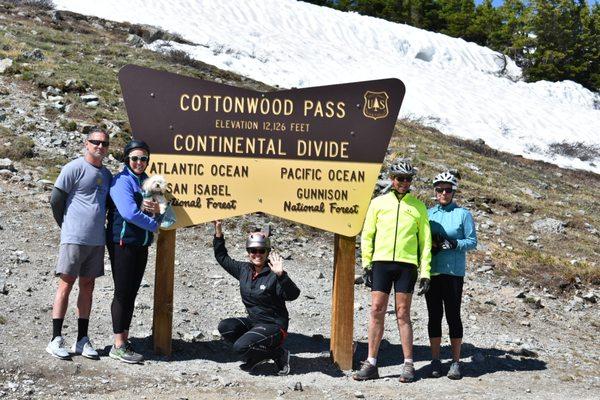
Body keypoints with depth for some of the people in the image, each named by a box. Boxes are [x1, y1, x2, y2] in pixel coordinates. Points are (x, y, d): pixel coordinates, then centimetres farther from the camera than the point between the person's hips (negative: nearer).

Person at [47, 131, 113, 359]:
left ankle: (82, 340, 14)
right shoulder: (74, 168, -5)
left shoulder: (106, 174, 15)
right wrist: (67, 226, 5)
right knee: (66, 285, -4)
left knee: (87, 287, 8)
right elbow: (56, 199, -4)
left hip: (97, 240, 6)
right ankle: (56, 340, 0)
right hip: (75, 238, -6)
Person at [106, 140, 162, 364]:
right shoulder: (121, 181, -9)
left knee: (132, 293, 10)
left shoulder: (148, 182, 15)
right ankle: (118, 346, -1)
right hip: (123, 243, -7)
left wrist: (157, 209, -9)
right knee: (122, 293, -5)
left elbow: (161, 217, 15)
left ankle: (124, 340, 17)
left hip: (141, 244, 7)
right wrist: (154, 224, -8)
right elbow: (129, 212, -22)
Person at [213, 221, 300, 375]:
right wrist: (218, 231, 6)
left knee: (240, 347, -23)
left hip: (274, 326, -7)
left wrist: (280, 275, -46)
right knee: (225, 327, -13)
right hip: (252, 322, 7)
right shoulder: (244, 269, 3)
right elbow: (222, 257, 14)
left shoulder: (273, 275, -18)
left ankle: (279, 354, 0)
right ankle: (258, 354, 1)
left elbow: (293, 295, -31)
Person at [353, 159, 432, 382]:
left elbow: (425, 240, 9)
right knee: (376, 311, -2)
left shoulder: (418, 206, 10)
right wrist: (366, 264, 2)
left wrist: (425, 272, 2)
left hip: (407, 264, -1)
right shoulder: (378, 203, 11)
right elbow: (367, 235, 12)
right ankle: (371, 364, 3)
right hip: (381, 262, 1)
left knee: (403, 314, 0)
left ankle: (408, 365, 8)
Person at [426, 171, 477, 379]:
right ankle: (435, 361, 14)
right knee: (434, 315, 7)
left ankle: (456, 362, 7)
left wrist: (452, 244, -16)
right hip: (431, 271, 3)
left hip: (453, 272, -3)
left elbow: (472, 241, 0)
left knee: (453, 315, -1)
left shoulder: (463, 214, 2)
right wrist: (429, 245, -5)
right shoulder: (428, 214, 12)